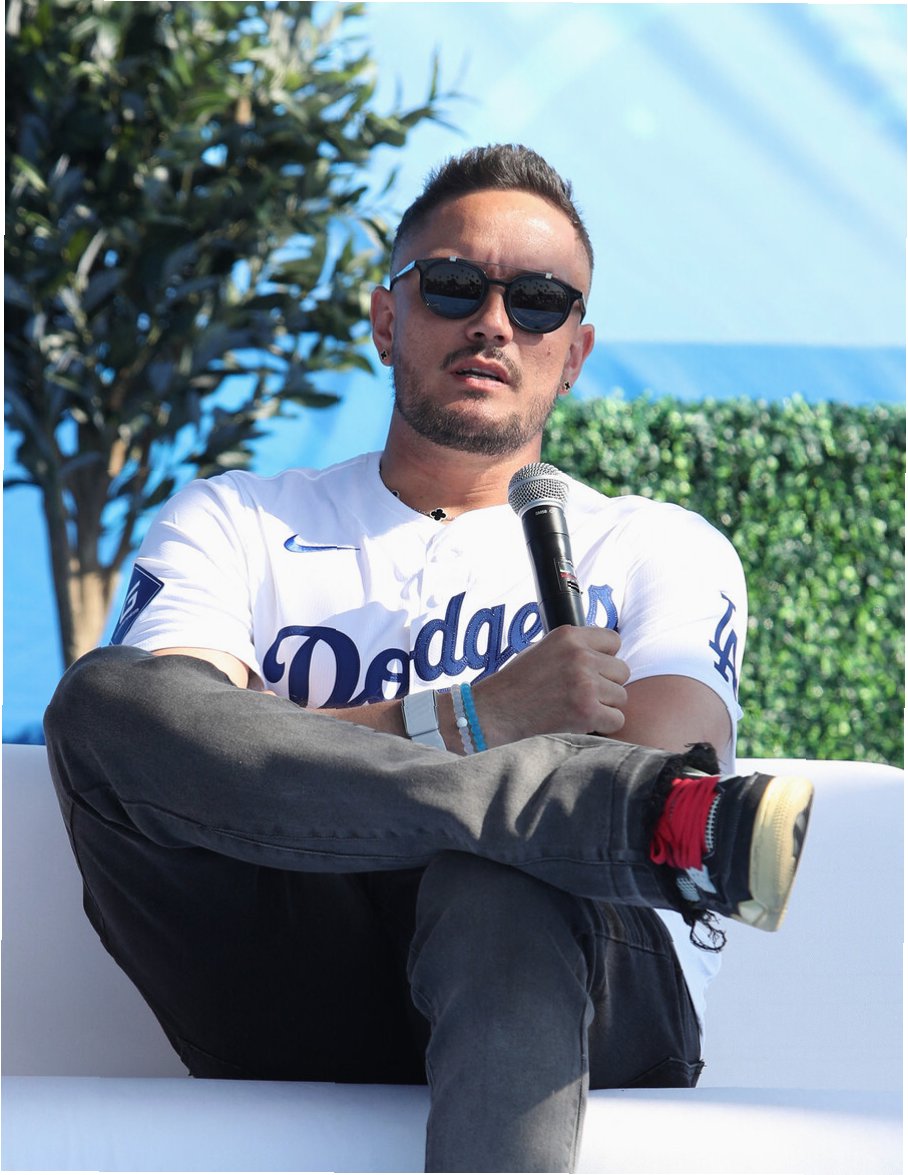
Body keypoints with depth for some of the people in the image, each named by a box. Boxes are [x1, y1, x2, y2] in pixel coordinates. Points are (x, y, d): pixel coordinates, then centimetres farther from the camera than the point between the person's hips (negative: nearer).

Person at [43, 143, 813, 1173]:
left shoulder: (662, 550, 22)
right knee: (103, 698, -25)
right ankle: (648, 817, -30)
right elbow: (161, 739, 1)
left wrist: (303, 754, -1)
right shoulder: (232, 525, 23)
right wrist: (464, 723, -10)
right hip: (303, 1027, 2)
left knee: (497, 872, -37)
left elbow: (664, 767, -1)